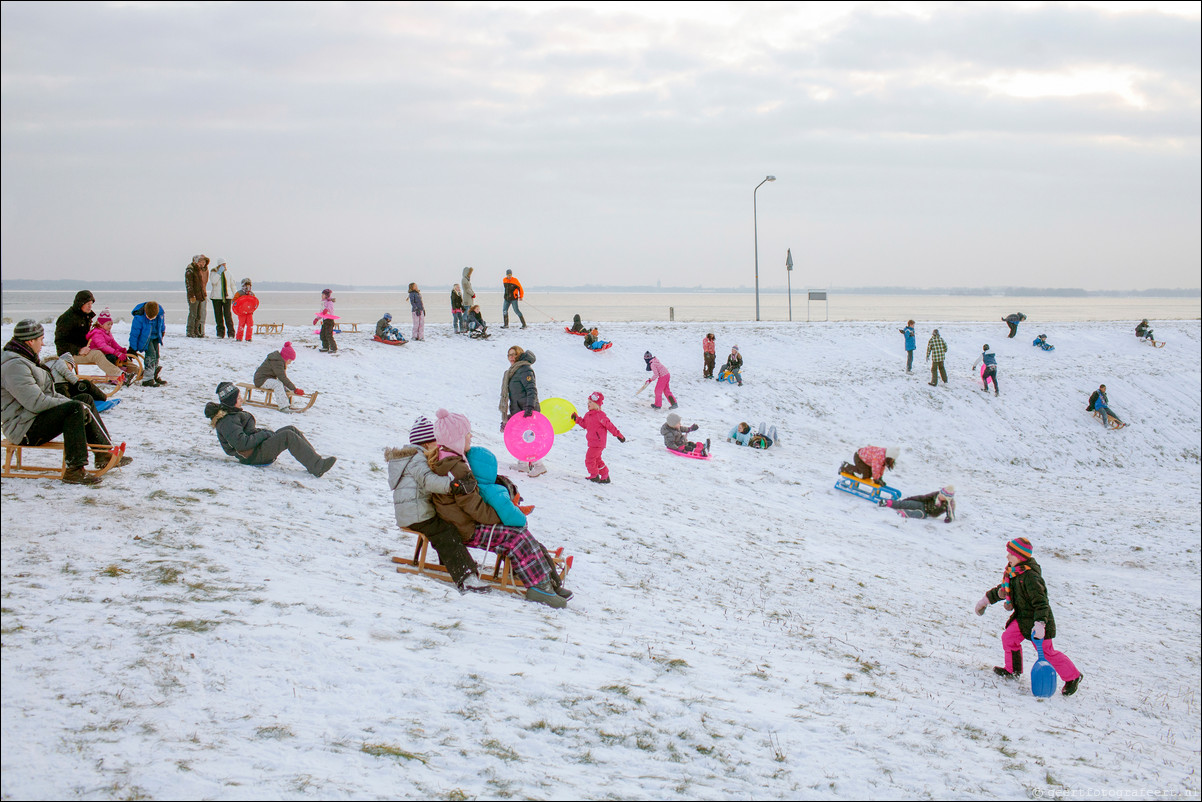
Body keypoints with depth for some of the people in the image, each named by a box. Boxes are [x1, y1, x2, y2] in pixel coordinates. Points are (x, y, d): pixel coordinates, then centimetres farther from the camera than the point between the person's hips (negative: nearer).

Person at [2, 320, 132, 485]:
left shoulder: (24, 360, 16)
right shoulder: (14, 366, -20)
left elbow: (46, 392, 21)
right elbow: (36, 402, -27)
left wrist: (67, 401, 4)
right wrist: (74, 405, -18)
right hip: (24, 430, -11)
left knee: (85, 399, 11)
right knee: (75, 408, -29)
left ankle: (104, 454, 11)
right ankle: (74, 470, -31)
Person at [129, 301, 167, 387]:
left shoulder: (160, 312, -20)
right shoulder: (139, 317, -32)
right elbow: (134, 333, -22)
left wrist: (162, 331, 22)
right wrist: (133, 348, -16)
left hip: (155, 336, 6)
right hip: (144, 338, -6)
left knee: (156, 355, 12)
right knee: (151, 355, -18)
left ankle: (155, 376, 29)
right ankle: (147, 379, -18)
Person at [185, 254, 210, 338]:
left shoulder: (204, 269, 13)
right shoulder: (190, 270, -10)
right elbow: (188, 284, -13)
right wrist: (191, 296, -18)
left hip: (202, 295, 7)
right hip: (194, 296, -7)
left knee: (201, 315, 6)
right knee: (193, 314, -4)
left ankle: (197, 331, 14)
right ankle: (190, 332, 3)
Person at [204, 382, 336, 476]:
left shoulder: (231, 413, 17)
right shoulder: (228, 421, -18)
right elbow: (242, 443, -28)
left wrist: (263, 432, 8)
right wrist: (263, 434, -17)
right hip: (254, 456, -11)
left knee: (292, 429, 2)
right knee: (288, 436, -24)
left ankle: (315, 457, -4)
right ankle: (317, 466, -31)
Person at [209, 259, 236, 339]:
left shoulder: (227, 272, 12)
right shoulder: (214, 273, 3)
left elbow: (232, 284, 19)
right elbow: (213, 281, -18)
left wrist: (234, 296, 16)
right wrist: (219, 272, -16)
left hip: (227, 296, 1)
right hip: (217, 297, -1)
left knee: (228, 315, -9)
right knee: (218, 316, 1)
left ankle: (231, 334, -6)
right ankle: (220, 334, 9)